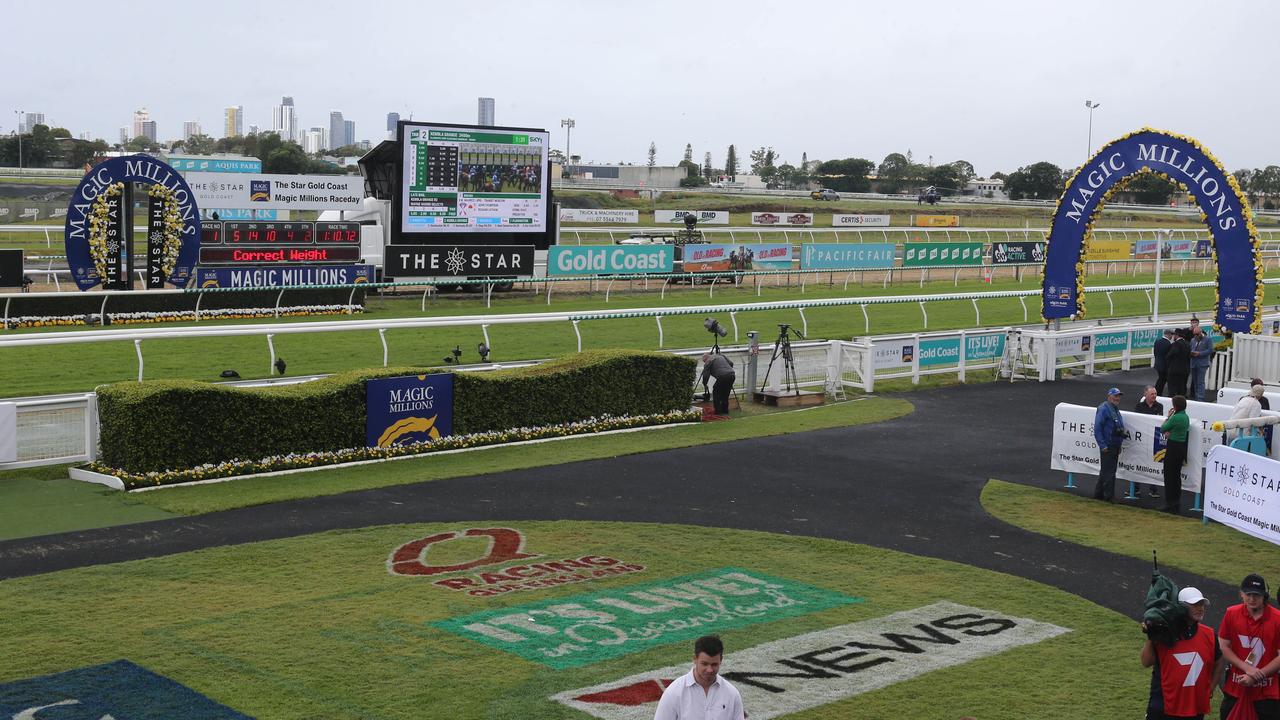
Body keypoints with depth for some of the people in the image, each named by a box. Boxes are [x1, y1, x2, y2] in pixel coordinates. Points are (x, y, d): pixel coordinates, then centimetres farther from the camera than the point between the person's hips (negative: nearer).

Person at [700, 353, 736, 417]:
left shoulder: (708, 362, 7)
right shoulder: (720, 356, 27)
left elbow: (705, 375, 3)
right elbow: (731, 363, 24)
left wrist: (704, 385, 17)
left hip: (722, 377, -7)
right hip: (732, 375, 7)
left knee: (716, 393, 9)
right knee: (725, 394, 22)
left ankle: (718, 412, 7)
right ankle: (725, 411, 25)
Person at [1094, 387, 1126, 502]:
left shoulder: (1115, 409, 16)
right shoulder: (1103, 409, -13)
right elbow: (1097, 428, -18)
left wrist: (1119, 445, 18)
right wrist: (1102, 445, -20)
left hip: (1115, 446, 9)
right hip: (1107, 447, -9)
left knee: (1106, 471, 14)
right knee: (1108, 472, -6)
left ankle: (1098, 494, 22)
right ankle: (1109, 496, -2)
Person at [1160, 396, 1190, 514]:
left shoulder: (1175, 417, -20)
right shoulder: (1186, 417, 8)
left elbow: (1162, 429, -9)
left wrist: (1168, 416, 1)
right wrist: (1170, 433, 0)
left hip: (1173, 447, -9)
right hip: (1182, 447, 9)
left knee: (1169, 476, 0)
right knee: (1177, 475, 15)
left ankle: (1170, 503, 1)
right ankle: (1177, 503, 20)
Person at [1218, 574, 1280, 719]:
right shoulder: (1231, 614, -2)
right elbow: (1223, 647, -1)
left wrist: (1256, 676, -15)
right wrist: (1247, 668, -14)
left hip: (1267, 692, -2)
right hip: (1234, 689, 2)